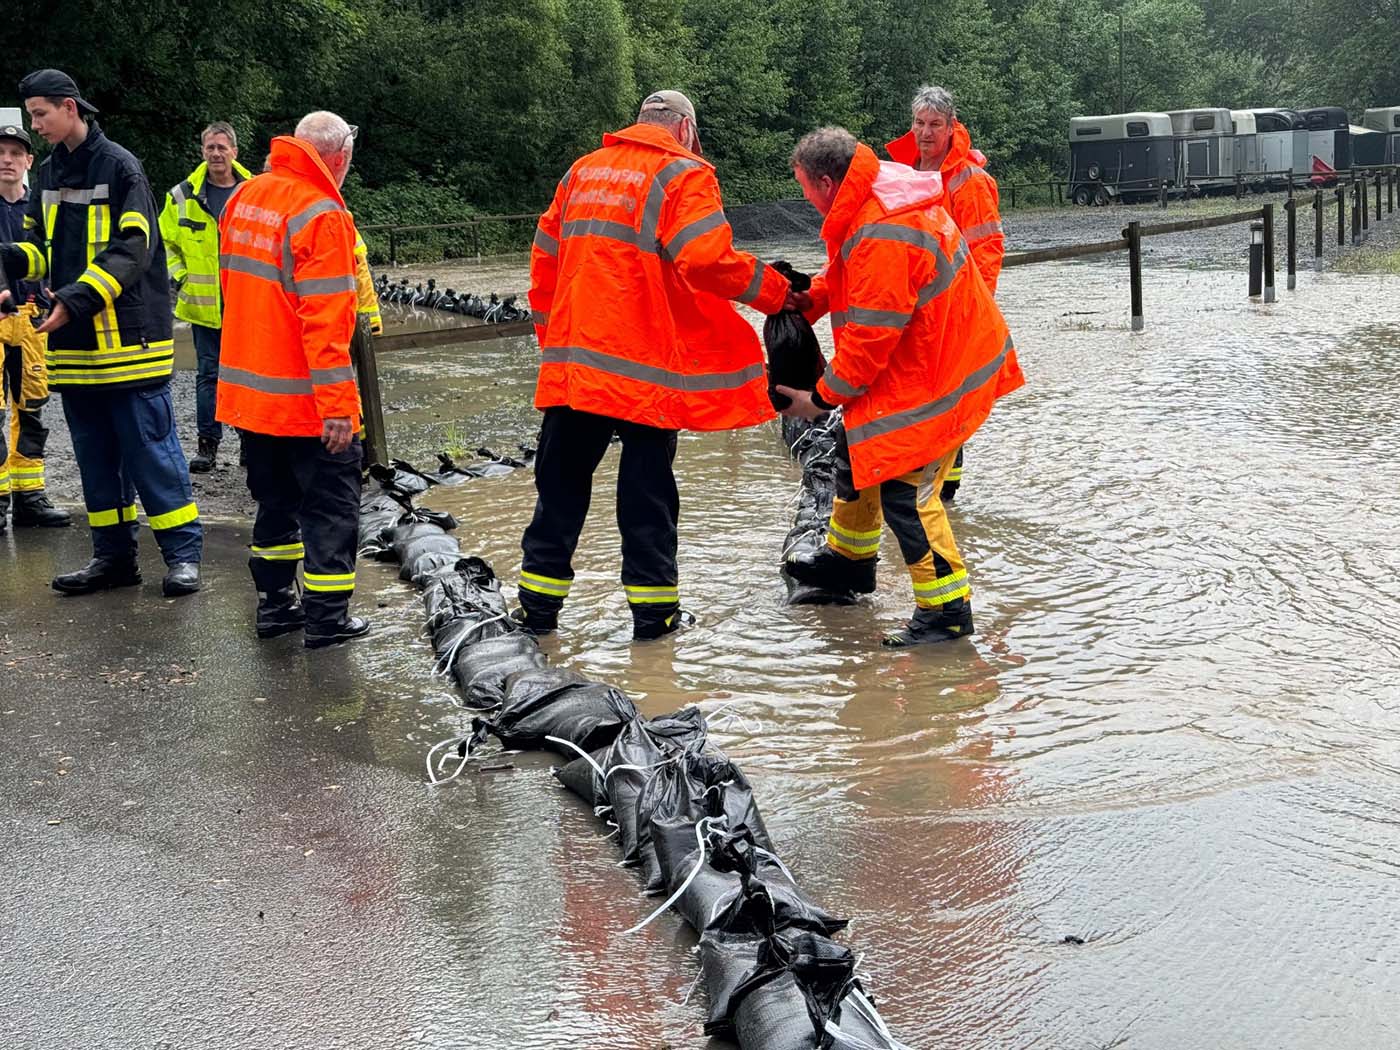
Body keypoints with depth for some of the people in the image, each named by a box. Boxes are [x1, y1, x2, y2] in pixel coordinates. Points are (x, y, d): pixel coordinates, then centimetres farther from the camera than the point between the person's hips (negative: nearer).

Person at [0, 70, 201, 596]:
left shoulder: (120, 166, -8)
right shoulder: (48, 172, 13)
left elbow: (133, 251, -16)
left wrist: (76, 299, -25)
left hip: (128, 336, -7)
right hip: (74, 339, 7)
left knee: (148, 445, -4)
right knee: (95, 453, 11)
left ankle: (183, 552, 4)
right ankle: (113, 556, 20)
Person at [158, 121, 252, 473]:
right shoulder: (183, 196, 1)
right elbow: (165, 242, 11)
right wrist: (180, 274, 0)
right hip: (204, 304, 0)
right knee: (208, 374, 3)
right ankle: (207, 445, 8)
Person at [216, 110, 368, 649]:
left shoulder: (244, 196, 6)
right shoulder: (322, 215, -18)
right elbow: (325, 318, -22)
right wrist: (337, 403, -21)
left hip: (248, 389, 7)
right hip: (305, 398, -7)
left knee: (276, 499, 19)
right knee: (331, 503, 5)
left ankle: (275, 604, 25)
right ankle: (327, 616, 6)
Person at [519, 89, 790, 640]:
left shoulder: (583, 170, 15)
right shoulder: (683, 174, -4)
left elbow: (545, 255, 19)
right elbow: (707, 259, -18)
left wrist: (550, 334, 26)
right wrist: (774, 290, -7)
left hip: (572, 357, 5)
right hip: (646, 365, -5)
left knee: (562, 480, 12)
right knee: (647, 483, 5)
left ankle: (539, 603, 15)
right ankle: (653, 609, 10)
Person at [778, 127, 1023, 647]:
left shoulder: (882, 237, -29)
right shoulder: (879, 203, 4)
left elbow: (870, 335, -26)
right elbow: (855, 279, 18)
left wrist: (822, 397, -14)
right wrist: (811, 298, -1)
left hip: (932, 379, -11)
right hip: (919, 364, 11)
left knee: (905, 492, -9)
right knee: (862, 452, 23)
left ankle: (946, 611, -1)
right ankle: (850, 558, 41)